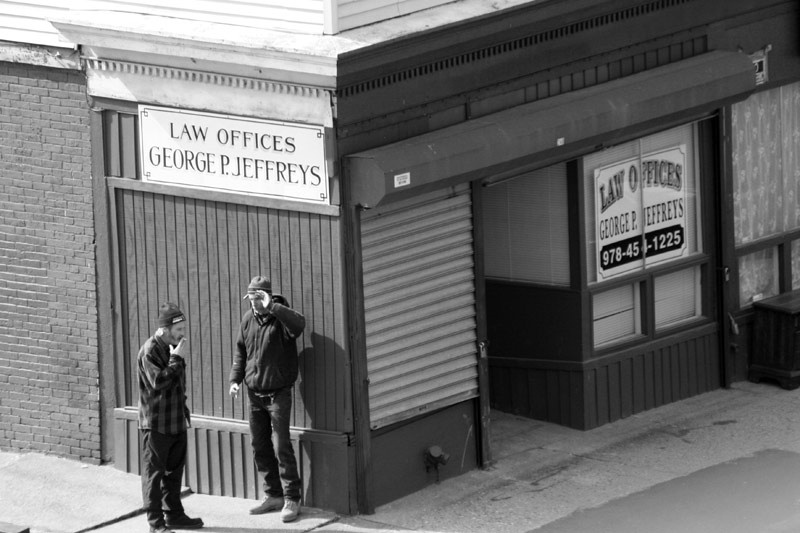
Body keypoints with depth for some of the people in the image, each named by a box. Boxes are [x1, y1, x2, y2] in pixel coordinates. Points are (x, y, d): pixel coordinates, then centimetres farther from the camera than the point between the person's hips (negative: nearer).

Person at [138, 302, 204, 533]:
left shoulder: (173, 348, 11)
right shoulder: (150, 351, -16)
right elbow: (158, 382, -27)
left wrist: (183, 410, 17)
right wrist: (176, 359, -24)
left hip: (176, 421, 9)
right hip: (156, 424, -8)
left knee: (174, 470, 16)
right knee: (154, 473, -2)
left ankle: (174, 514, 26)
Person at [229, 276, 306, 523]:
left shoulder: (280, 317, -15)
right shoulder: (248, 319, 4)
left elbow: (299, 324, -39)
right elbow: (240, 350, 15)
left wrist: (271, 307, -44)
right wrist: (236, 378, 5)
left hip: (278, 391, -6)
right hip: (254, 392, 6)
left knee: (282, 446, -8)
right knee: (259, 446, 11)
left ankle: (291, 499, -1)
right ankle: (273, 495, 22)